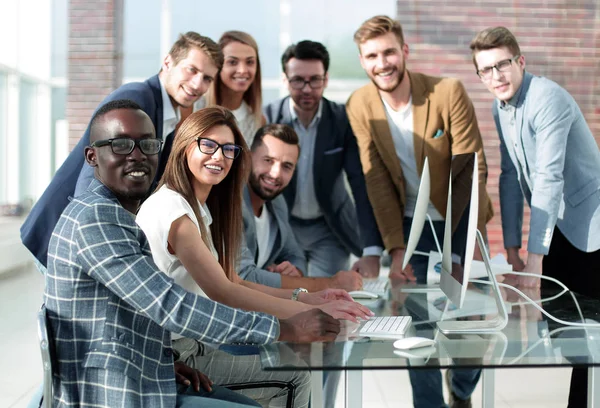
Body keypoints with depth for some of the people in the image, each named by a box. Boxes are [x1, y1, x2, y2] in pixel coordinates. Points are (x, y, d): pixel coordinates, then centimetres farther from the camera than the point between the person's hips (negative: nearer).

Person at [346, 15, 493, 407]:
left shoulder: (450, 92, -19)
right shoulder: (359, 106, -12)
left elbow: (473, 169, -17)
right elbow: (376, 182, -10)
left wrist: (471, 239, -24)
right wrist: (396, 249, -16)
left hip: (461, 221, -1)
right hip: (410, 225, 1)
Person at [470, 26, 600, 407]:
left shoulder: (547, 98, -20)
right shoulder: (500, 108, 5)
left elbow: (548, 179, -27)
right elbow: (510, 177, 8)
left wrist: (534, 256, -29)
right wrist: (511, 247, 4)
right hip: (554, 226, 7)